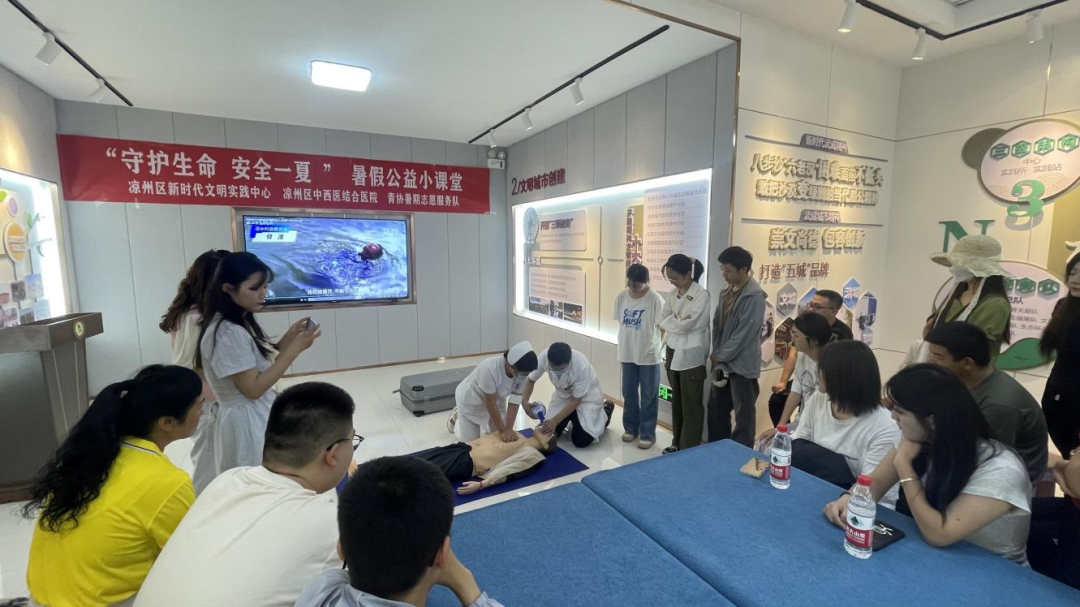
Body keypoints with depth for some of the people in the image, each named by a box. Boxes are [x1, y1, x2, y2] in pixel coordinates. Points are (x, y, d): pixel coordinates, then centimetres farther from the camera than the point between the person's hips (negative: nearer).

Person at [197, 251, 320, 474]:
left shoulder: (241, 323, 7)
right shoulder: (228, 333, -22)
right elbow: (253, 388, -22)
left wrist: (287, 339, -4)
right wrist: (295, 348, -23)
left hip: (258, 416, 9)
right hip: (246, 421, -9)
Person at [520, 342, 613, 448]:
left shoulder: (582, 366, -38)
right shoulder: (543, 357, -28)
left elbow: (576, 400, -25)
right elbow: (531, 380, -10)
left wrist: (555, 420, -32)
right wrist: (524, 401, -27)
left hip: (587, 396, -4)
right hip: (563, 395, 4)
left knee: (581, 440, -14)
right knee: (548, 434, -7)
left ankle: (605, 412, 13)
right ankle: (571, 418, 24)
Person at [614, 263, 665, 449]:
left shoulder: (655, 299, -15)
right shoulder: (621, 297, -1)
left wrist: (658, 345, -8)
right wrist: (626, 343, 10)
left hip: (649, 355, -4)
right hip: (627, 353, 5)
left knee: (649, 396, 7)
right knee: (629, 393, 16)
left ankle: (647, 434, 20)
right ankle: (631, 427, 33)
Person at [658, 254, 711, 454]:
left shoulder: (701, 295, -13)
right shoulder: (671, 294, 7)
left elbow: (687, 324, -20)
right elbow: (663, 321, 4)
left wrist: (670, 321, -6)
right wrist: (678, 321, -11)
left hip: (690, 355, -6)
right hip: (673, 351, 6)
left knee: (691, 404, 5)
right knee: (676, 400, 16)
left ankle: (690, 449, 16)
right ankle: (677, 443, 30)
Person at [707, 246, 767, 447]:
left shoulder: (754, 297, -17)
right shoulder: (726, 292, 8)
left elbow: (743, 335, -20)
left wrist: (719, 355, -12)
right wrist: (716, 353, 0)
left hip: (742, 365, -8)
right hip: (723, 363, 8)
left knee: (743, 416, 6)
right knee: (716, 409, 17)